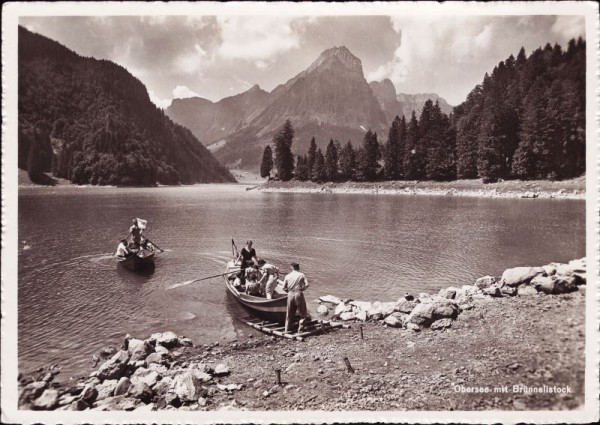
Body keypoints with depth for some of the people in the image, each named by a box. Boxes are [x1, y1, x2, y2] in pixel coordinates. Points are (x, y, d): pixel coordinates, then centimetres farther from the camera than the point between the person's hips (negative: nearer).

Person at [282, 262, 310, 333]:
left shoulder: (287, 276, 7)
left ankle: (287, 330, 16)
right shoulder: (301, 275, 1)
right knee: (303, 313, 8)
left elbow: (284, 288, 4)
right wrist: (301, 289, 9)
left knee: (289, 314, 12)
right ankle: (300, 328, -2)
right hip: (298, 294, -3)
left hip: (290, 295, 3)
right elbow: (306, 284, -7)